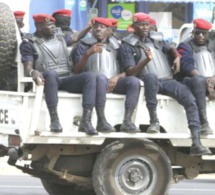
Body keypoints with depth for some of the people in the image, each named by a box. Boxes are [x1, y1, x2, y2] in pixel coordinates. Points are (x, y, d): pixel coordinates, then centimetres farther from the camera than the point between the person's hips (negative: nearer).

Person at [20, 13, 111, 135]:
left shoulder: (61, 39, 23)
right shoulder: (30, 44, 6)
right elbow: (27, 68, -6)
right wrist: (33, 72, -30)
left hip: (67, 80, 5)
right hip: (48, 80, -5)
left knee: (90, 76, -23)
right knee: (51, 73, -42)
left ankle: (86, 121, -34)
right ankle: (54, 120, -42)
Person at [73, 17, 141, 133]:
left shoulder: (116, 46, 21)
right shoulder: (84, 45, 15)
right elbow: (77, 70, 3)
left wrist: (117, 77, -9)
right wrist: (88, 54, -12)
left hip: (114, 82, 3)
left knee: (134, 81, -28)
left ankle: (127, 122, -37)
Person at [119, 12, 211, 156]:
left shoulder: (156, 40, 20)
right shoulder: (127, 46, 3)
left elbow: (171, 49, 38)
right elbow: (130, 72, -6)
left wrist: (177, 57, 15)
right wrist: (146, 60, -20)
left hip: (167, 80, 5)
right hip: (148, 82, -5)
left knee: (190, 99, -19)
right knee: (151, 75, -42)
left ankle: (196, 143, -23)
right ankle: (154, 120, -35)